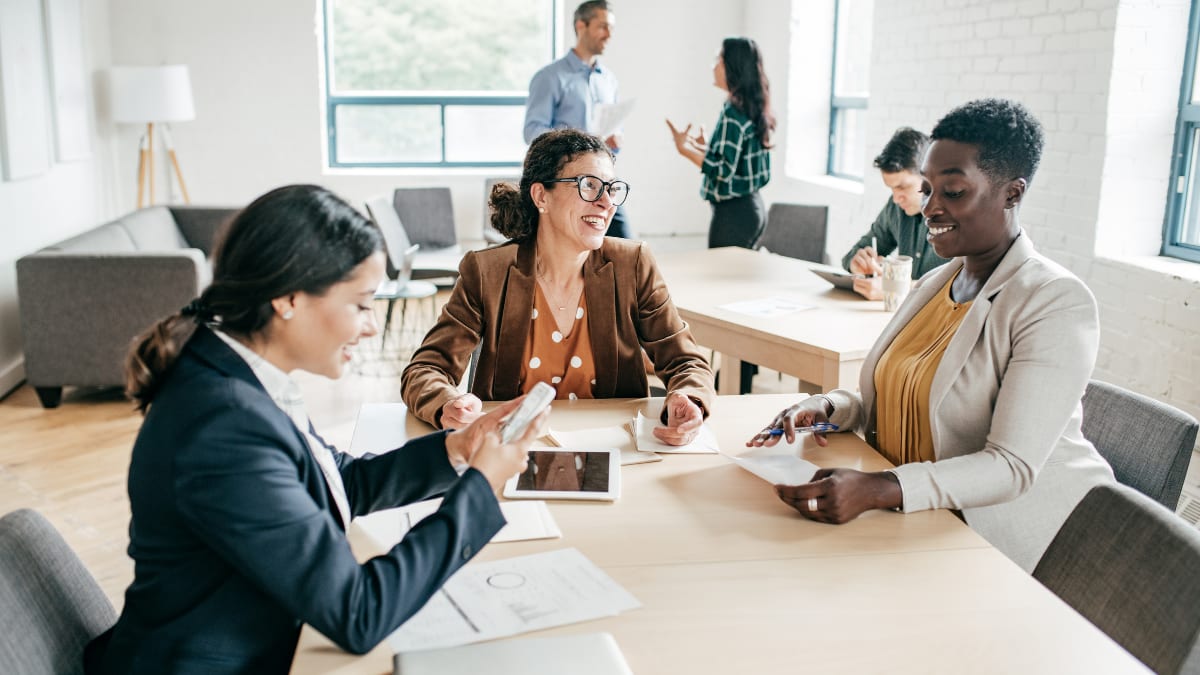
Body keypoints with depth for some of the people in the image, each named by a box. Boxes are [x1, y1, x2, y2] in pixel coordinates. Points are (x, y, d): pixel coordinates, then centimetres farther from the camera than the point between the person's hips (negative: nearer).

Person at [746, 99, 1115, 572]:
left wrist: (878, 490, -38)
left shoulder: (1057, 305, -17)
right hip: (917, 519, 7)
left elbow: (1013, 468, -24)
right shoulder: (934, 284, 9)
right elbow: (893, 398, 14)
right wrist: (826, 407, -8)